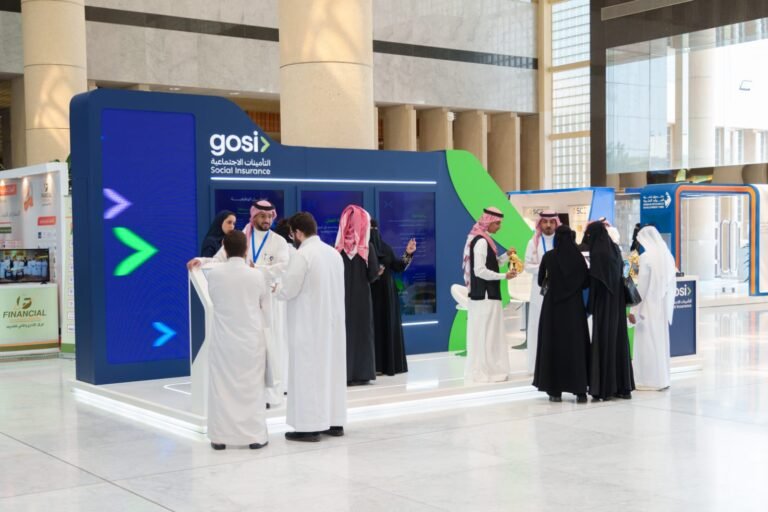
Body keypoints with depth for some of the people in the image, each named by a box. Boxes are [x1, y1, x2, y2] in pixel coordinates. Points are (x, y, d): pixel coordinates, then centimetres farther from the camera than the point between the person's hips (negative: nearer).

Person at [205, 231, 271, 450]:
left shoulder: (214, 274, -8)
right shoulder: (257, 276, -8)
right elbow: (266, 309, 3)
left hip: (222, 341, 0)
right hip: (251, 340, 0)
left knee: (221, 387, 8)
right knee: (252, 387, 7)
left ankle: (220, 436, 11)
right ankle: (255, 436, 9)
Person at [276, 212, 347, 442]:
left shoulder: (302, 255, -15)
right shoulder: (334, 252, 8)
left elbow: (288, 290, -15)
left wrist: (277, 288, 8)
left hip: (309, 324, -7)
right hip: (332, 321, 8)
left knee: (308, 372, -2)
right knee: (332, 368, 12)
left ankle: (310, 426, -1)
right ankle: (334, 421, 18)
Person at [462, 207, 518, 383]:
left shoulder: (482, 239, 13)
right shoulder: (481, 241, -18)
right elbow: (480, 271, -22)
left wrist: (506, 256, 5)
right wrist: (504, 276, -17)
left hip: (481, 293, 10)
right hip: (485, 294, -10)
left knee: (481, 333, 12)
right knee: (486, 332, -4)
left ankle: (479, 369, 18)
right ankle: (486, 371, 1)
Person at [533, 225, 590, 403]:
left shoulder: (548, 256, -5)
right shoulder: (578, 257, -3)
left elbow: (540, 281, 5)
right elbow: (587, 282, 2)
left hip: (553, 305, -1)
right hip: (574, 305, 1)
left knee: (553, 344, 5)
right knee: (576, 344, 5)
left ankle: (555, 390, 4)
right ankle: (580, 390, 1)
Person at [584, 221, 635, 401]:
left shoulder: (598, 252, -15)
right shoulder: (615, 249, 9)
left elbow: (594, 281, -17)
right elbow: (621, 273, 14)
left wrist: (590, 306, -11)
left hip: (604, 304, -8)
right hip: (617, 303, 8)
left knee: (604, 341, -3)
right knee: (618, 340, 10)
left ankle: (605, 388, 0)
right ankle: (623, 387, 14)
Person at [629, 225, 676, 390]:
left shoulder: (646, 257, -14)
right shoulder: (667, 256, 5)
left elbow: (642, 286, -15)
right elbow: (672, 284, 9)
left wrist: (635, 311, -11)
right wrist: (668, 305, 15)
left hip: (649, 306, -7)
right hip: (663, 306, 7)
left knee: (647, 342, 0)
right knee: (661, 340, 13)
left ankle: (649, 380, 3)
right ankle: (662, 379, 19)